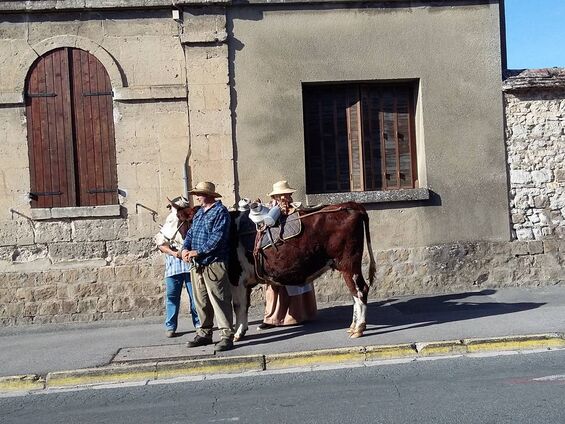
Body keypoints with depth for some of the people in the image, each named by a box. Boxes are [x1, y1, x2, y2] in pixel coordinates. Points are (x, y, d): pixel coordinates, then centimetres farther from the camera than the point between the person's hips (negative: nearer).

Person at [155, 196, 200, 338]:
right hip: (173, 263, 1)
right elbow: (160, 244, 3)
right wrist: (173, 253, -11)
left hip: (190, 262, 0)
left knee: (195, 294, 2)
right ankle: (170, 327, 11)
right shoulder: (168, 225, 7)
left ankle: (198, 323, 14)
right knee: (172, 295, 2)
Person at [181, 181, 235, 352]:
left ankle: (227, 336, -3)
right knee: (201, 301, 14)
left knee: (219, 300, -7)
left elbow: (217, 237, -18)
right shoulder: (199, 213, 19)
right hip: (198, 264, 8)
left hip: (214, 264, -8)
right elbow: (191, 233, 19)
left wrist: (198, 251, -18)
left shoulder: (220, 212, -8)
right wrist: (185, 248, -1)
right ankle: (204, 333, 24)